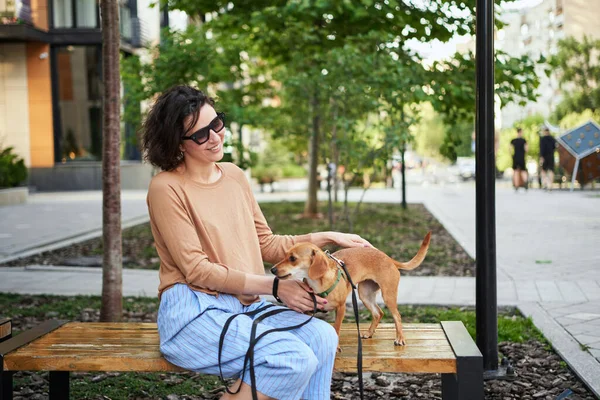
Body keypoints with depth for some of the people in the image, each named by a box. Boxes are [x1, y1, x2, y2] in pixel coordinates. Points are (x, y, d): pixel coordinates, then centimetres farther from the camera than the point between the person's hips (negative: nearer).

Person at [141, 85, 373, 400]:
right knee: (295, 359, -27)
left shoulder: (234, 176, 13)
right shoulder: (167, 188, -8)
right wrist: (276, 286, -14)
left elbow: (266, 244, 19)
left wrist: (327, 238, 11)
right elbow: (197, 270, -12)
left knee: (322, 337, -20)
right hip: (194, 313, -6)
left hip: (247, 306, 6)